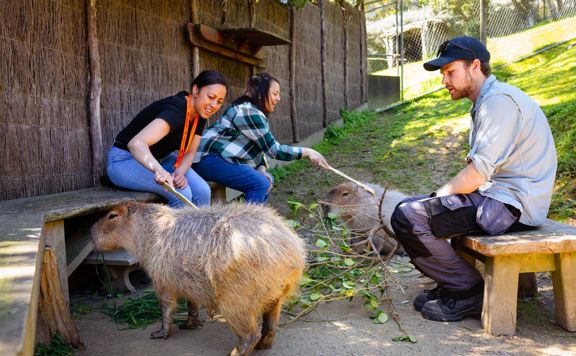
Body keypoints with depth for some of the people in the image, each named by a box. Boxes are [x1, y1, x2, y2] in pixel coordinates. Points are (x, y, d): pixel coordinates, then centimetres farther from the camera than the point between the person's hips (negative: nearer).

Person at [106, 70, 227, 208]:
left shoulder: (200, 115, -6)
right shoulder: (176, 110, -31)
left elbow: (189, 153, -1)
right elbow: (136, 143, -46)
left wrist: (180, 173, -23)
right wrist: (160, 171, -64)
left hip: (159, 159, 7)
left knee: (202, 191, -15)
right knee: (181, 193, -29)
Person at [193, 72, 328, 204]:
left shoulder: (255, 112, 13)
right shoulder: (249, 113, -19)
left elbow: (262, 148, 10)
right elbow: (274, 149, -20)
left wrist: (262, 169, -8)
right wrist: (307, 152, -16)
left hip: (225, 158, 11)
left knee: (267, 179, 8)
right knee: (260, 184, -22)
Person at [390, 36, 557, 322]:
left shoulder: (499, 100, -16)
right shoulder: (488, 101, 18)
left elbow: (477, 174, -23)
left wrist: (439, 196, -7)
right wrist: (438, 197, 4)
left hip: (511, 204, -11)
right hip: (497, 196, 11)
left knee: (407, 218, -18)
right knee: (408, 207, 14)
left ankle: (470, 292, -4)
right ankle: (453, 284, 14)